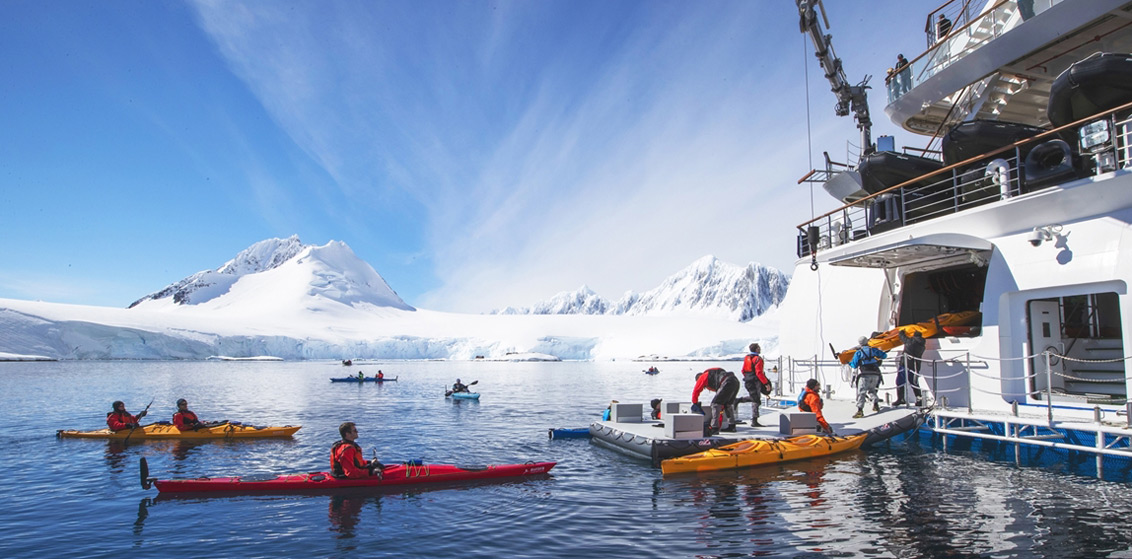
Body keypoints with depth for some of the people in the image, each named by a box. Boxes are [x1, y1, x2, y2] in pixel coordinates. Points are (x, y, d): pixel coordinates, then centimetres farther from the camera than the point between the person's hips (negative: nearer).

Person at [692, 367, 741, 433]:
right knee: (728, 404, 24)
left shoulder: (703, 377, 16)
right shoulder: (714, 374, 37)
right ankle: (731, 426, 29)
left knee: (715, 404, -2)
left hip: (728, 383, -9)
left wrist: (695, 404, 30)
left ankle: (715, 428, -5)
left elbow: (696, 391, 16)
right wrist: (722, 407, 46)